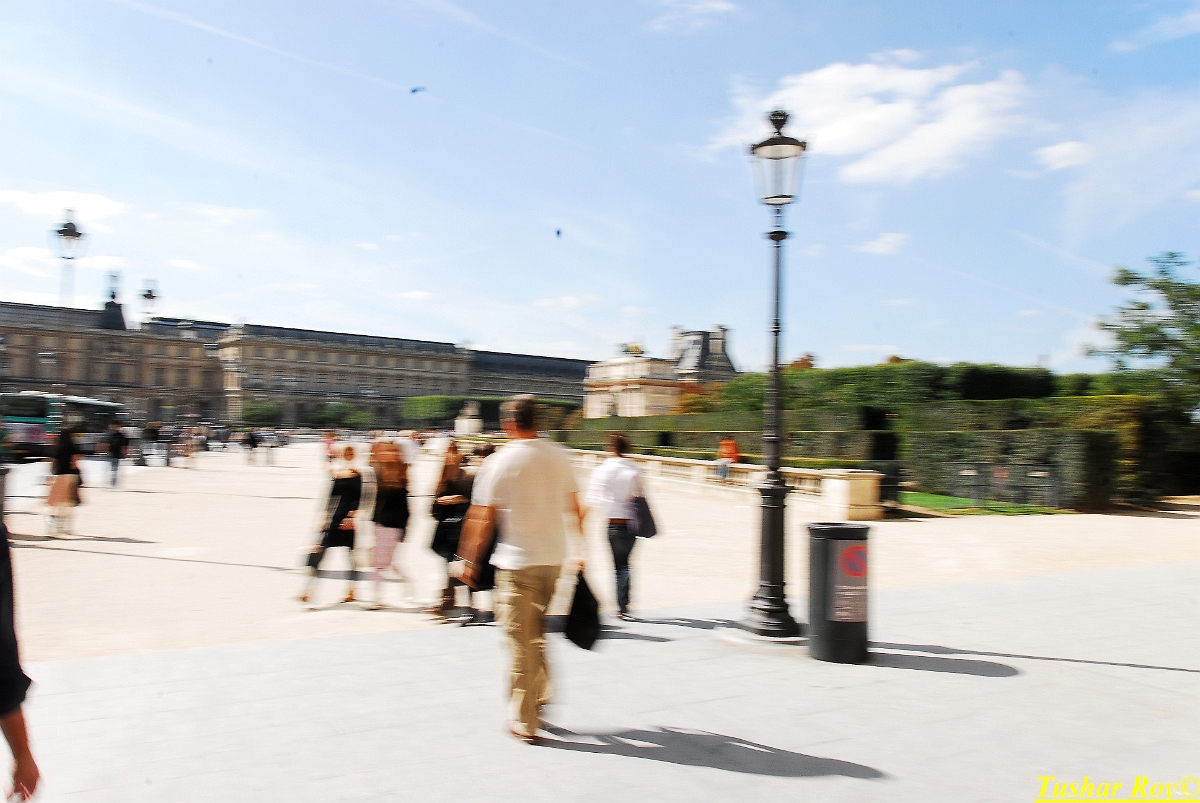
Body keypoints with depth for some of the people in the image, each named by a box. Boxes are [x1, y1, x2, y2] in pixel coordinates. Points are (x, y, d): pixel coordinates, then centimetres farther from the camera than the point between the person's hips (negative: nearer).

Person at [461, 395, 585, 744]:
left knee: (521, 641, 4)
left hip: (517, 561, -5)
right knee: (538, 634, 23)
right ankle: (540, 699, 28)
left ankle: (525, 722, 12)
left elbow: (485, 518, -9)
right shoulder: (558, 456, 2)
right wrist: (581, 547, 20)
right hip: (553, 558, 5)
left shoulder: (499, 462, -10)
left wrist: (471, 561, 2)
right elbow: (574, 508, 8)